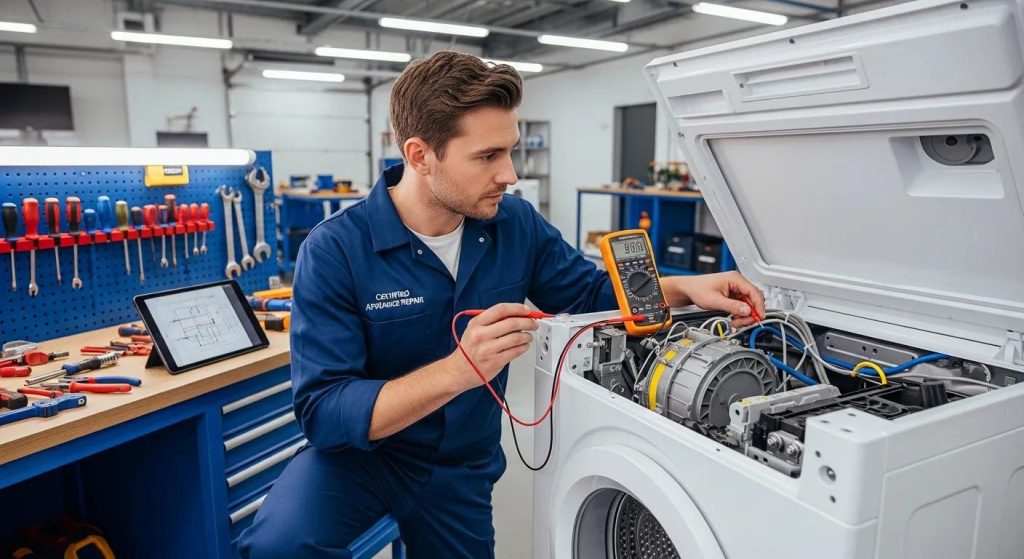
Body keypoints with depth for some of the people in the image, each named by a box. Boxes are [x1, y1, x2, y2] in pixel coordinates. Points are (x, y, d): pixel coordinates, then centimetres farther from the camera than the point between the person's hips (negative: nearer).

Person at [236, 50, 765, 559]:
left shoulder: (517, 225, -11)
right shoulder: (335, 250, -24)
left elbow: (593, 293, 4)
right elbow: (323, 412, -28)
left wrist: (685, 288, -13)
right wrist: (456, 371, -41)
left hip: (460, 468, 4)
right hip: (360, 451, -4)